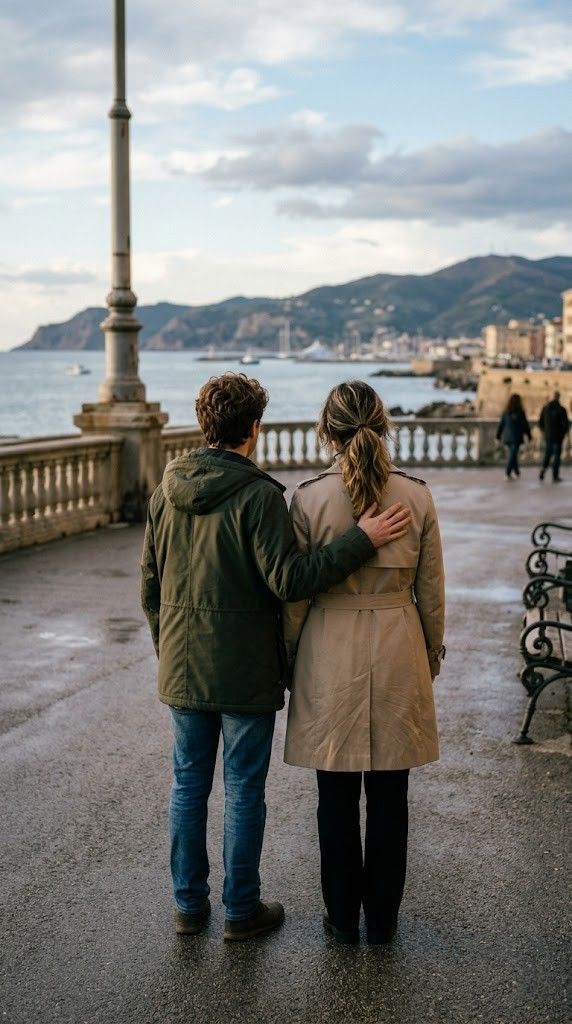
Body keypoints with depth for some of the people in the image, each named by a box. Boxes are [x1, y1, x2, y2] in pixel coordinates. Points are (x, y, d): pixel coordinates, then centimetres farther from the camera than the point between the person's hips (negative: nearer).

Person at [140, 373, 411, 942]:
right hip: (245, 671, -5)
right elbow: (287, 580, -21)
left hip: (183, 668, 5)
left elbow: (149, 586, 9)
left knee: (188, 785, 14)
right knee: (243, 792, 7)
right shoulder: (257, 495, -16)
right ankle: (241, 911, 18)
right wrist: (362, 540, -19)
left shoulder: (167, 491, 3)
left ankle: (188, 904, 24)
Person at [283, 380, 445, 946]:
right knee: (389, 797, 12)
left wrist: (289, 658, 8)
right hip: (398, 650, 1)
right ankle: (382, 918, 23)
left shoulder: (309, 497, -10)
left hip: (330, 653, -1)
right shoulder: (416, 495, -5)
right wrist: (431, 656, 16)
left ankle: (342, 917, 22)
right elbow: (431, 591, 2)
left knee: (337, 797, 10)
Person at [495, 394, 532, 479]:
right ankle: (508, 473, -14)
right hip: (516, 437, -5)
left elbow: (501, 425, 4)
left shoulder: (506, 412, 2)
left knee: (513, 455, 18)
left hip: (507, 437, 5)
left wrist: (498, 436, 11)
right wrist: (529, 436, 4)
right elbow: (525, 425, -5)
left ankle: (516, 471, 27)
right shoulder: (520, 412, -8)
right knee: (513, 455, -5)